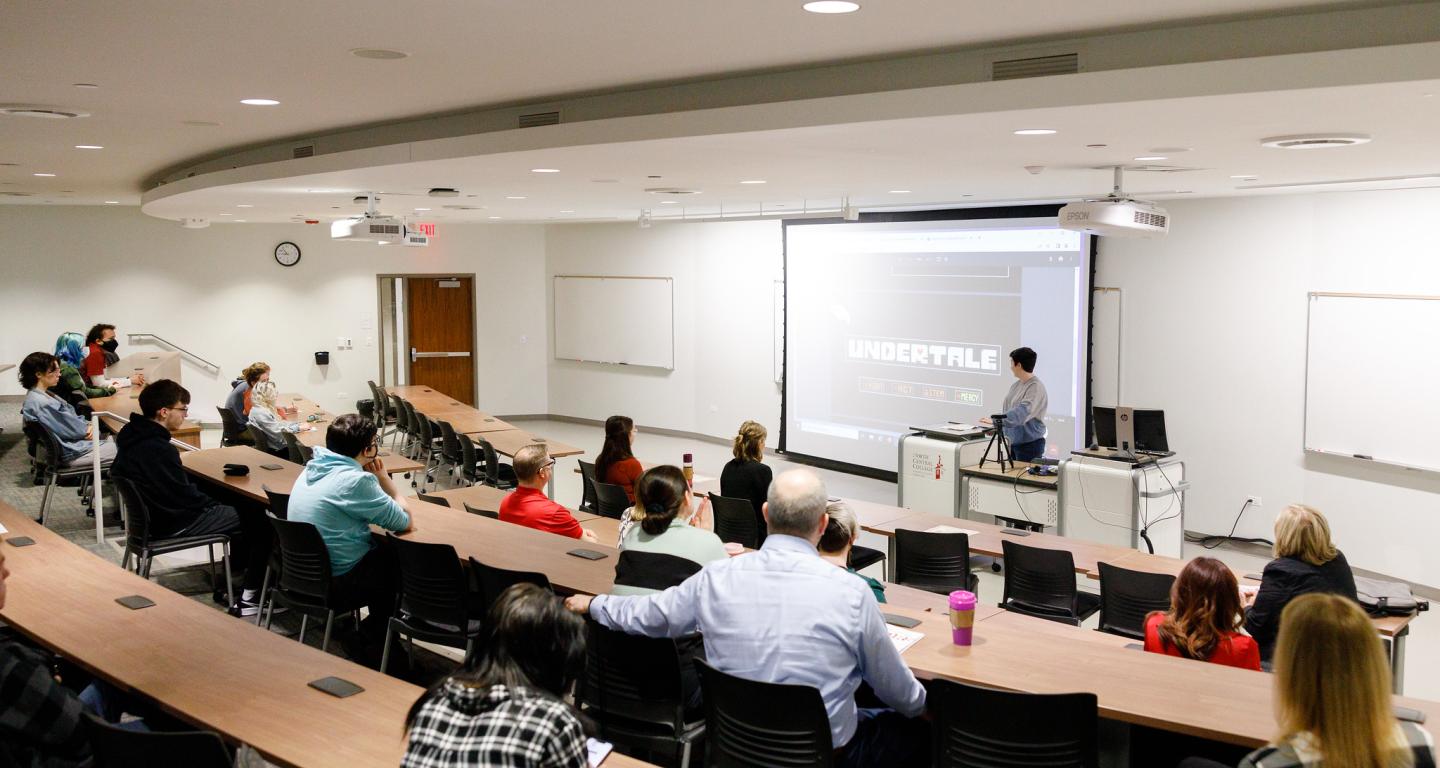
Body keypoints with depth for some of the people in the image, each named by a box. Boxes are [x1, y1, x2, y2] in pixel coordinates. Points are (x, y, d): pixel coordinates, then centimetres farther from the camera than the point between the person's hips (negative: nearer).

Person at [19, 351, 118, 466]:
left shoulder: (44, 395, 9)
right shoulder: (42, 403, -23)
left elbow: (71, 415, 12)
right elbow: (69, 428, -19)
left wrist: (87, 425, -5)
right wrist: (87, 430, -2)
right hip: (70, 453, -10)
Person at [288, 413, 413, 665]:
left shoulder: (313, 468, 3)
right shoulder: (355, 480, -24)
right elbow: (405, 523, -16)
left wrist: (378, 478, 5)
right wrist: (382, 476, -6)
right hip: (340, 580, -9)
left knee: (387, 553, 24)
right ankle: (367, 642, 18)